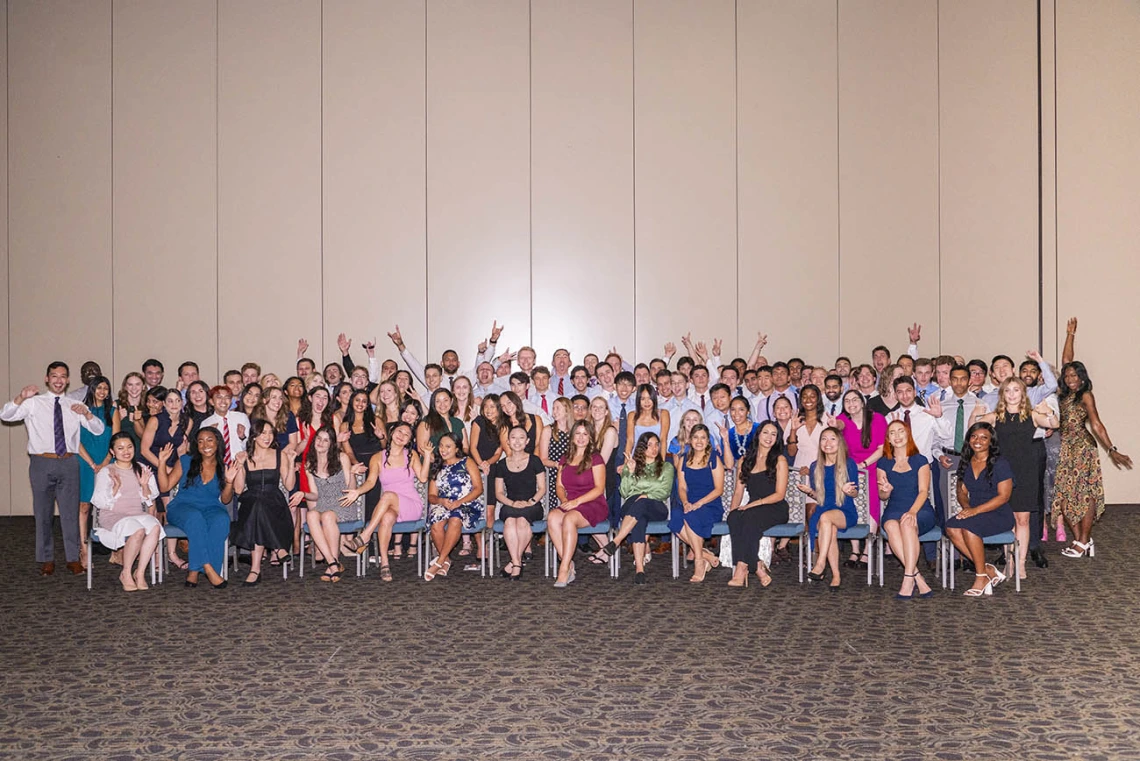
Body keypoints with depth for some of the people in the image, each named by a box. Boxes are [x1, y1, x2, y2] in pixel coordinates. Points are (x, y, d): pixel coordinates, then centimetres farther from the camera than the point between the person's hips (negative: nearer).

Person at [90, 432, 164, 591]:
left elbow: (149, 500, 15)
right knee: (138, 530, -36)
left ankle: (140, 572, -24)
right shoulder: (105, 472, 5)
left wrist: (144, 486, -4)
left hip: (138, 514, 4)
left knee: (155, 527, -32)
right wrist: (116, 486, -15)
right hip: (113, 516, -4)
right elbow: (100, 502, -3)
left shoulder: (142, 470, 16)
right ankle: (126, 574, -18)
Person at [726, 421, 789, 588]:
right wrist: (733, 508, -4)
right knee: (734, 517, -31)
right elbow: (738, 491, 16)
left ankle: (742, 570, -38)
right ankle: (758, 568, -33)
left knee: (749, 517, -35)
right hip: (752, 509, 4)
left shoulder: (779, 461, 5)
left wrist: (753, 504, -14)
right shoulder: (745, 460, 18)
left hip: (775, 510, -4)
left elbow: (779, 494, -3)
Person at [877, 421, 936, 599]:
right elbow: (882, 496, 11)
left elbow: (923, 491, -3)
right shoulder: (884, 464, 13)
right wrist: (886, 490, -14)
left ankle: (908, 580, -40)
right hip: (894, 509, 2)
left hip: (921, 510, -2)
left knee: (907, 523, -38)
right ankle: (918, 578, -36)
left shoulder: (920, 461, 7)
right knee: (891, 526, -36)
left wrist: (912, 512, -22)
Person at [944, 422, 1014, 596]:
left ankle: (981, 577, -18)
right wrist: (966, 507, -6)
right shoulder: (965, 463, 12)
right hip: (973, 512, 6)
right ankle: (989, 570, -17)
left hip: (998, 515, -6)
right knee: (951, 527, -26)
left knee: (968, 527, -34)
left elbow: (1003, 496, -12)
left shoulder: (1000, 464, -6)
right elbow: (961, 492, 18)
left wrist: (975, 510, -20)